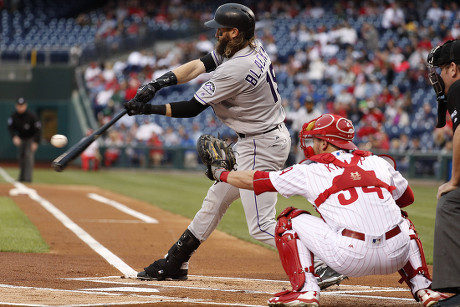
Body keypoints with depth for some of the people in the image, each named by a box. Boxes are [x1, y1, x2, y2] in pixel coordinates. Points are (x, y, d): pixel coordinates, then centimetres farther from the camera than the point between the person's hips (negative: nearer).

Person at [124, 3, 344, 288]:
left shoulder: (235, 69, -26)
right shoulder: (252, 47, 1)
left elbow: (192, 109, -17)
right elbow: (198, 65, 4)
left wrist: (149, 109, -8)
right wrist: (159, 83, -8)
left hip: (262, 146, -11)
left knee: (262, 226, -10)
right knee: (217, 198, 20)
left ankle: (325, 265, -16)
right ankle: (175, 264, 32)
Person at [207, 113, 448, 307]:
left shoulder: (310, 171, 12)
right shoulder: (379, 163, 18)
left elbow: (254, 180, 23)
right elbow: (407, 198, 35)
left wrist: (221, 173, 40)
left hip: (350, 259, -4)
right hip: (396, 257, 4)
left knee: (290, 220, 17)